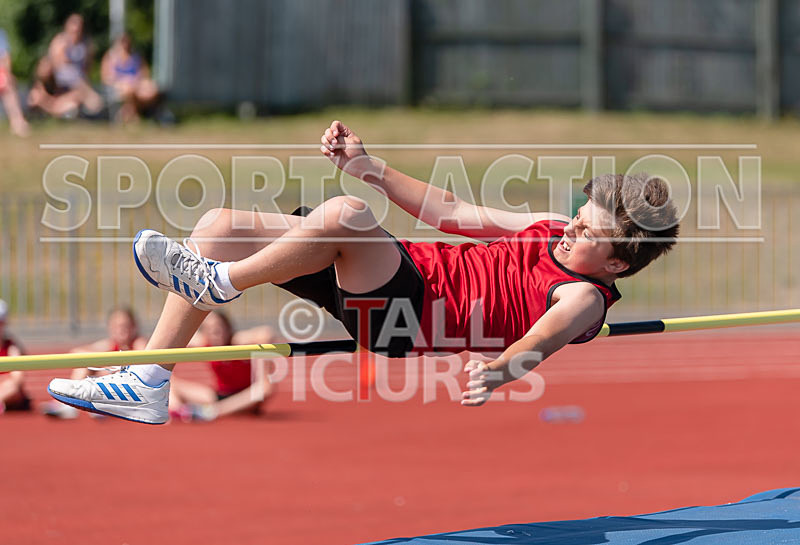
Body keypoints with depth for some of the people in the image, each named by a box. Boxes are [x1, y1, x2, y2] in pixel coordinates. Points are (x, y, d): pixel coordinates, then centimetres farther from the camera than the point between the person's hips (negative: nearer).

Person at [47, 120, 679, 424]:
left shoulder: (583, 298, -10)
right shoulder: (553, 229, 15)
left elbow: (536, 343, -31)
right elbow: (450, 214, 21)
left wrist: (499, 370, -55)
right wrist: (369, 168, 15)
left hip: (410, 318, -9)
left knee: (344, 213, -38)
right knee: (219, 226, 1)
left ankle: (220, 282, -15)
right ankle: (149, 385, 1)